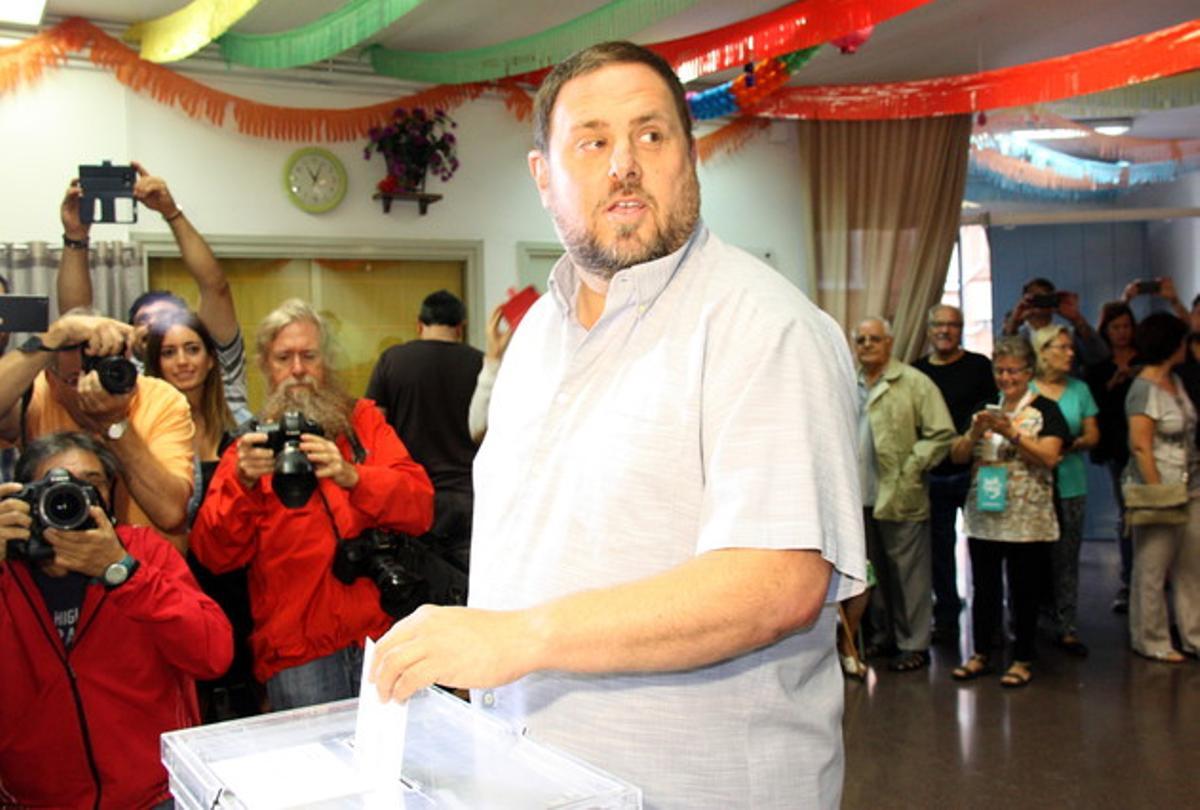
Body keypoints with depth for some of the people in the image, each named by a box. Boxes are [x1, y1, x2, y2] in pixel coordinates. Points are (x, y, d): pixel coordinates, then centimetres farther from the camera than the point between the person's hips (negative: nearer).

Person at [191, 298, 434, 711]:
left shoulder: (364, 421, 13)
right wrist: (244, 483, -15)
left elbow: (420, 506, 0)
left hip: (382, 633, 1)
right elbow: (213, 555, 1)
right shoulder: (250, 449, 12)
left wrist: (351, 476, -16)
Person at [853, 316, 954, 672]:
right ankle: (883, 636, 27)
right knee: (874, 572, 14)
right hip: (860, 498, 5)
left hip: (899, 498, -5)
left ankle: (913, 644, 11)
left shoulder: (914, 383, -3)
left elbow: (941, 433, -7)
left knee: (908, 573, 1)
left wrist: (909, 472, -12)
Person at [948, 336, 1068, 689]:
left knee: (1024, 592, 5)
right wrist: (976, 432, -11)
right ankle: (981, 654, 22)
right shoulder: (985, 410, 13)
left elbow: (1049, 457, -12)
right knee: (984, 589, 11)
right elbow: (957, 455, 7)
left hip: (1027, 521, -4)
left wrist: (1011, 432, -20)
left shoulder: (1045, 410, 0)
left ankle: (1023, 660, 16)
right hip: (983, 517, 4)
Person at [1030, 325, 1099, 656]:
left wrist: (1072, 445, -11)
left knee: (1066, 558, 4)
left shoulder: (1079, 389, 11)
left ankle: (1065, 627, 11)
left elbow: (1093, 435, 10)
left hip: (1070, 484, 3)